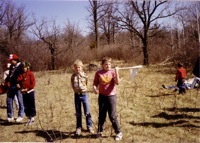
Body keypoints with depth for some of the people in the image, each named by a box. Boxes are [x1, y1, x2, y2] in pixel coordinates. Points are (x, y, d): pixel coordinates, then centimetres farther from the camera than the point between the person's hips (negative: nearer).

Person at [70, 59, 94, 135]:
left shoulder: (85, 75, -2)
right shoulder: (73, 76, 1)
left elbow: (87, 84, 2)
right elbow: (72, 85, 7)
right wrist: (76, 90, -4)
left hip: (84, 94, -1)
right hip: (77, 95, 1)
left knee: (87, 112, 1)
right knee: (78, 113, 10)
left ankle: (89, 126, 16)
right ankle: (78, 128, 22)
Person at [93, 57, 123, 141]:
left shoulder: (113, 72, -5)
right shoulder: (98, 73, 0)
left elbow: (117, 83, -17)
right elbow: (95, 83, 7)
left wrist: (116, 72, -27)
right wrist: (95, 88, -13)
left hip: (111, 96, -2)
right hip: (102, 96, 2)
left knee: (112, 116, -1)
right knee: (101, 115, 12)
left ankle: (118, 133, 12)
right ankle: (99, 131, 28)